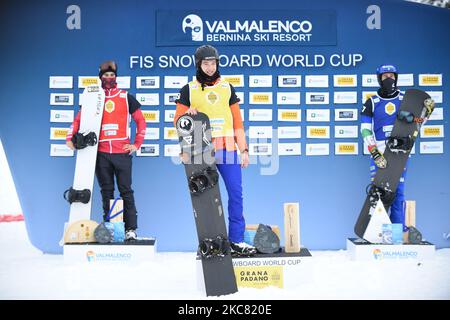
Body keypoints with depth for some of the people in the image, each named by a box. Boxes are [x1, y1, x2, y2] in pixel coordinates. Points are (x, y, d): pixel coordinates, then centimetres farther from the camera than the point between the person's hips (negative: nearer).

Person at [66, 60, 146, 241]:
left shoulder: (126, 97, 7)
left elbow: (140, 121, 10)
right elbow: (79, 119, 12)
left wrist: (136, 144, 3)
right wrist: (71, 137, -3)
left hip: (122, 152, -2)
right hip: (101, 153, 2)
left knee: (126, 191, -2)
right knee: (106, 191, 7)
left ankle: (131, 229, 1)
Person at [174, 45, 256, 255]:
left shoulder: (227, 88, 14)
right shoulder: (188, 90, 8)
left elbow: (237, 121, 14)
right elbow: (177, 121, 8)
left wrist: (244, 149, 8)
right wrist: (187, 113, -14)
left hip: (228, 150, 2)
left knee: (236, 193, -3)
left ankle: (236, 240, 5)